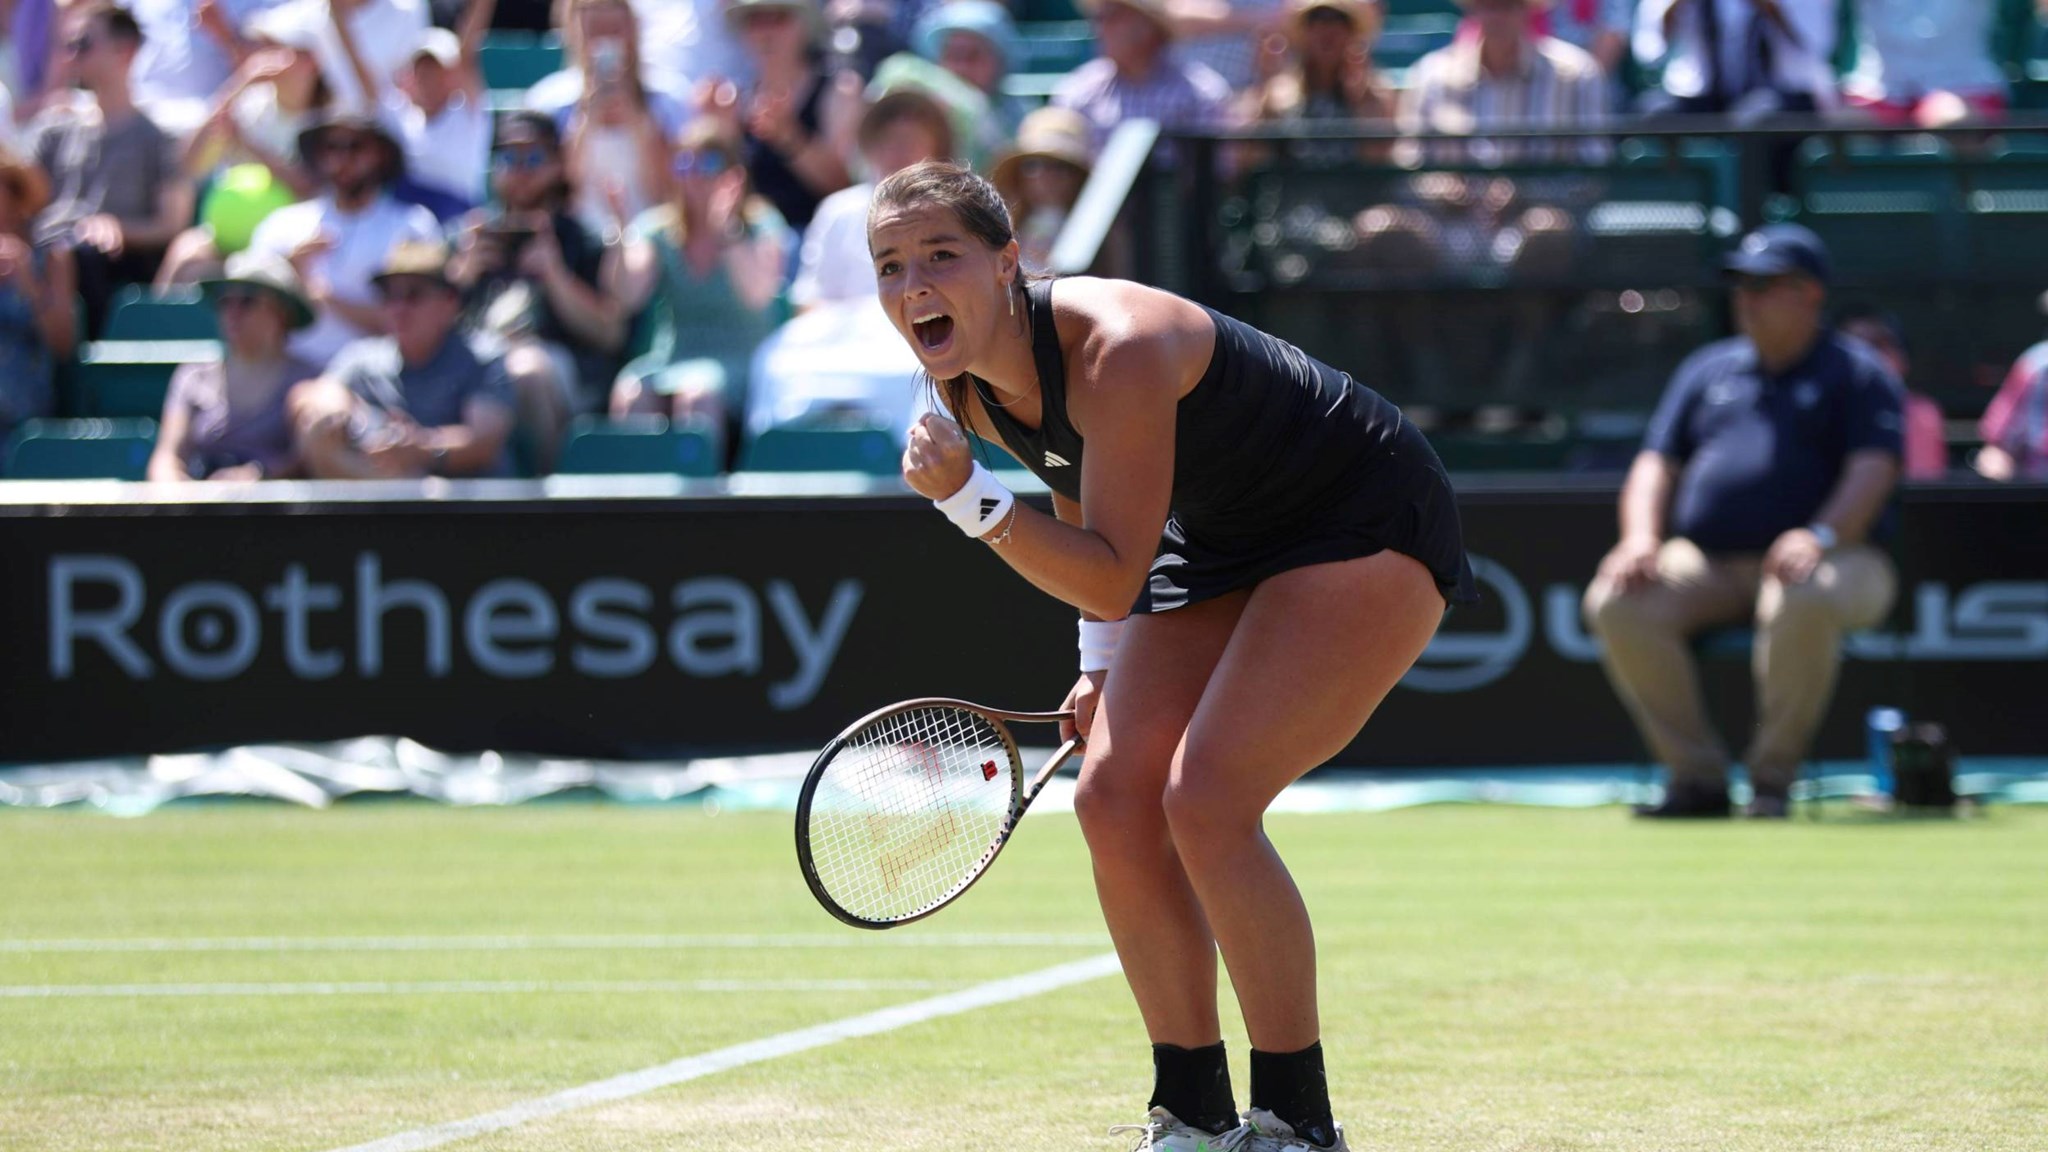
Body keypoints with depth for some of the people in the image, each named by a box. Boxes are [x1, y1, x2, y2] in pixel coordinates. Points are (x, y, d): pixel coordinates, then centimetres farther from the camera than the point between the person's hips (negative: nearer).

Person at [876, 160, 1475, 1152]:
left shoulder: (1118, 352, -34)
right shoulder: (966, 385, -7)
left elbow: (1114, 581, -33)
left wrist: (967, 500, -39)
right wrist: (1103, 660, 10)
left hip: (1366, 533, -9)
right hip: (1221, 543, 9)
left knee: (1206, 802, -21)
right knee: (1114, 801, -4)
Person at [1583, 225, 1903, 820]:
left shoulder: (1858, 372, 8)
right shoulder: (1708, 368, 22)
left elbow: (1873, 469, -7)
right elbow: (1656, 464, 17)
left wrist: (1822, 536, -27)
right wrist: (1640, 536, -5)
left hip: (1834, 562, -4)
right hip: (1703, 564, 4)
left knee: (1804, 603, -41)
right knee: (1617, 603, -25)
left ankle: (1773, 777, -24)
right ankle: (1698, 776, -17)